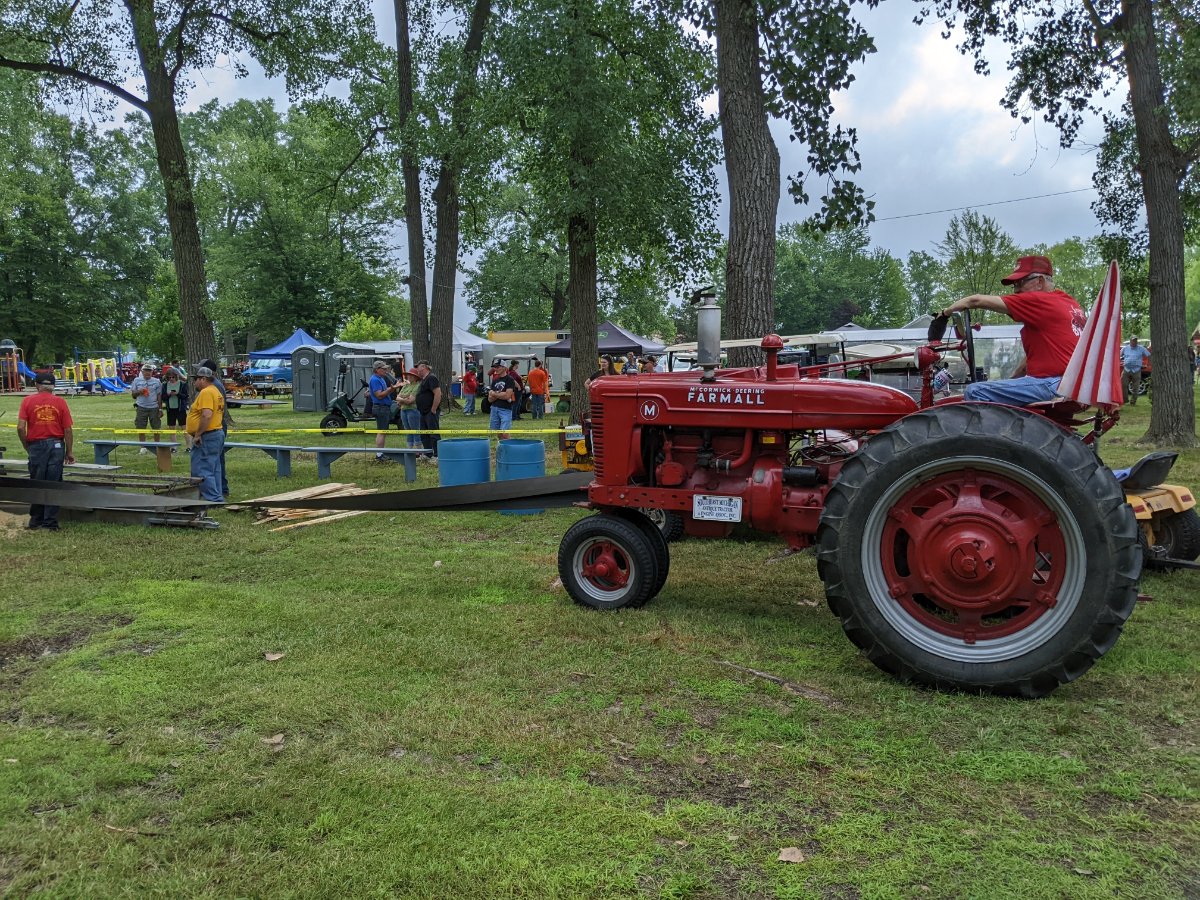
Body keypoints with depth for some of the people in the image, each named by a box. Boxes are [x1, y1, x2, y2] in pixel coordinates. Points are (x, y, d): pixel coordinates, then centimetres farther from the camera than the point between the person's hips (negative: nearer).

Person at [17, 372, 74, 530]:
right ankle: (51, 522, 7)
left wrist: (27, 447, 7)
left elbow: (20, 428, -7)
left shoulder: (28, 401, -1)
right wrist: (69, 452, 7)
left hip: (37, 445, 0)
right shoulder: (60, 402, 0)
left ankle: (36, 520, 19)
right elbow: (68, 429, -2)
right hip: (56, 445, 0)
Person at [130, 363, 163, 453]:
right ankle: (143, 447, 11)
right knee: (140, 428, 2)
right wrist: (139, 392, -13)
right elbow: (133, 395, 10)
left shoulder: (156, 382, 5)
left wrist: (160, 409, 2)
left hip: (154, 407, -1)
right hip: (141, 407, 1)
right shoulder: (137, 381, 7)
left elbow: (159, 396, 6)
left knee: (157, 428, 2)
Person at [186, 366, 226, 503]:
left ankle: (213, 499, -9)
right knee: (214, 469, 14)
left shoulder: (206, 392, -15)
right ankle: (217, 498, 18)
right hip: (217, 434, 11)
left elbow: (207, 415, -26)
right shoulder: (216, 392, 18)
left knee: (202, 471, -8)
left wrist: (198, 434, -20)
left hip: (206, 438, -11)